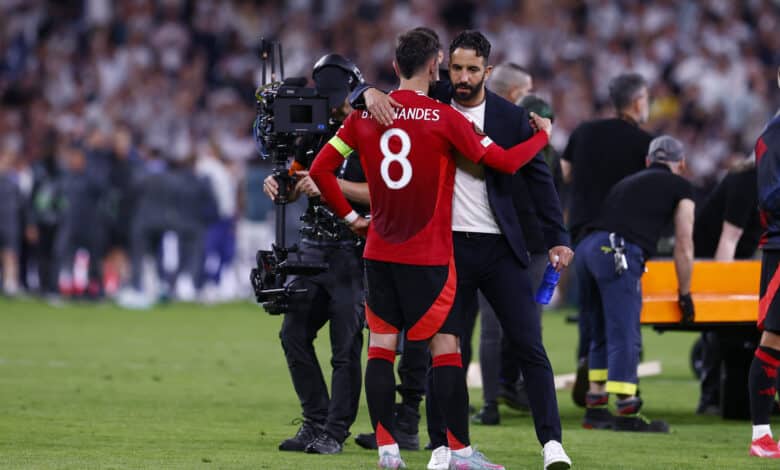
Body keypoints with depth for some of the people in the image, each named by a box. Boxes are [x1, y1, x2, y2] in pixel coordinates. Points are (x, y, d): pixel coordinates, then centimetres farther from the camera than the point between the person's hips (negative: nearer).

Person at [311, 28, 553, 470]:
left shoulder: (365, 115, 2)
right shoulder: (444, 118, -11)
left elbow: (321, 168, 6)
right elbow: (505, 162, -6)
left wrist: (350, 216, 15)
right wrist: (543, 135, 12)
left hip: (380, 251, 4)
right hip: (430, 256, -4)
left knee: (381, 347, 6)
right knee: (446, 347, 0)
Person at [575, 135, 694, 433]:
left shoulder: (628, 182, 34)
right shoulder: (681, 188, 18)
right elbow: (684, 248, 17)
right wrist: (685, 294, 29)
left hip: (585, 248, 6)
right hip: (618, 252, -6)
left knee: (601, 334, 17)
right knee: (625, 337, -8)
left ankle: (596, 410, 18)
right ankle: (626, 412, -14)